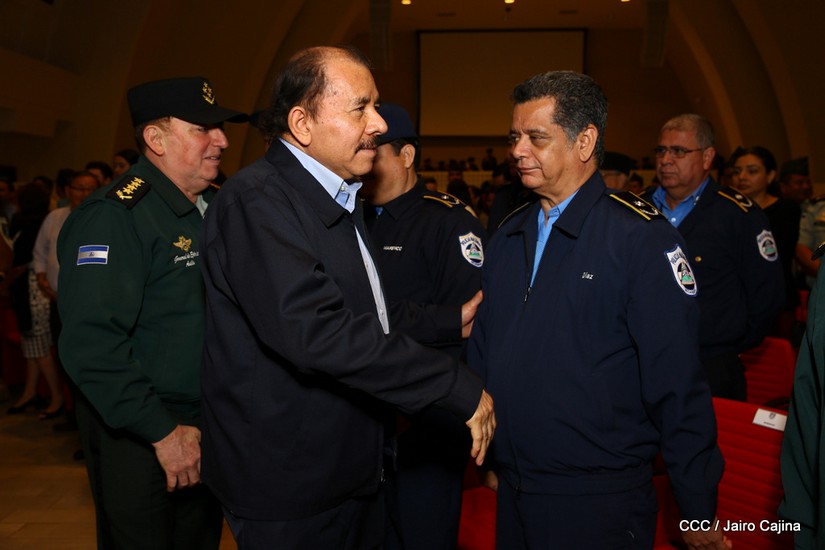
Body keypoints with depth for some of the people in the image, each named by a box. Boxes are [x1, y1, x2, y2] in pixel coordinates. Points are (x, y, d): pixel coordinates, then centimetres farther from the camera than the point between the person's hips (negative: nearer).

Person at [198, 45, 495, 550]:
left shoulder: (340, 200, 10)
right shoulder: (256, 201, -21)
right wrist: (460, 387, -28)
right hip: (290, 491, -8)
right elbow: (317, 330, -33)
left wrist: (452, 320, 10)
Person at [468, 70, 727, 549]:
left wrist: (699, 510, -10)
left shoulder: (641, 236, -15)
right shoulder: (508, 236, 5)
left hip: (600, 505, -5)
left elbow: (677, 384, -14)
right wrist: (489, 456, 13)